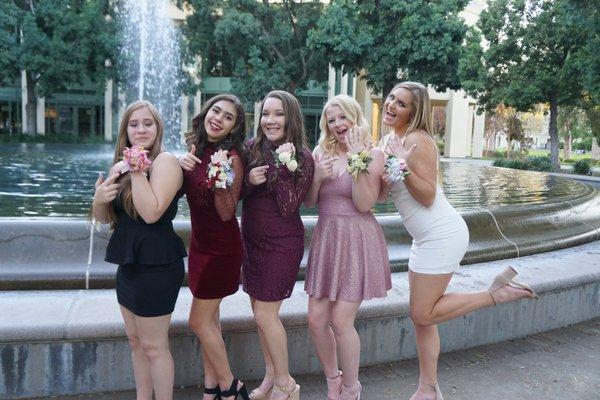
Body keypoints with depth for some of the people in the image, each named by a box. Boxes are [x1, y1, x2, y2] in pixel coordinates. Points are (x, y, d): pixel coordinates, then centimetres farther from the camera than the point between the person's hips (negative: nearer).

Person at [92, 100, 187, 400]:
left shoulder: (165, 161, -12)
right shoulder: (122, 165, 12)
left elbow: (151, 212, -25)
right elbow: (104, 218, 14)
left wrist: (137, 170, -19)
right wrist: (99, 200, -7)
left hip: (156, 266, -9)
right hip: (129, 263, 9)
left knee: (153, 346, 2)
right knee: (136, 341, 19)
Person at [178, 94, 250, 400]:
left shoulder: (231, 157, -18)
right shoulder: (197, 149, 3)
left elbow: (227, 213, -19)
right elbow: (179, 191, 9)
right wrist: (182, 168, -9)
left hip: (221, 248, -7)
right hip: (201, 243, 7)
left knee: (200, 322, 2)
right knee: (209, 319, 15)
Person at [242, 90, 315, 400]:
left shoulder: (302, 157, -11)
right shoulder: (252, 148, 0)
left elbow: (289, 208, -18)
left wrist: (284, 167, -25)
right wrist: (248, 181, -17)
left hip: (282, 243, -5)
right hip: (252, 238, 5)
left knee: (265, 315, -1)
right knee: (260, 311, 13)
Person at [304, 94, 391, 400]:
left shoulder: (373, 154, -4)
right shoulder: (321, 152, 8)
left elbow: (364, 204, -13)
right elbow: (308, 202, 8)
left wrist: (357, 160, -16)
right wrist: (317, 177, -10)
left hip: (358, 242, -4)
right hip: (326, 239, 5)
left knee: (340, 320, -5)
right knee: (316, 319, 4)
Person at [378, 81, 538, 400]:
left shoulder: (417, 140, -15)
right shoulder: (388, 140, 11)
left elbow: (428, 196, -18)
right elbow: (382, 196, 11)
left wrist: (403, 165, -28)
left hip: (441, 236, -9)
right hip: (427, 238, 9)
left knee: (422, 314, -2)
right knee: (421, 316, 13)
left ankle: (497, 293, 7)